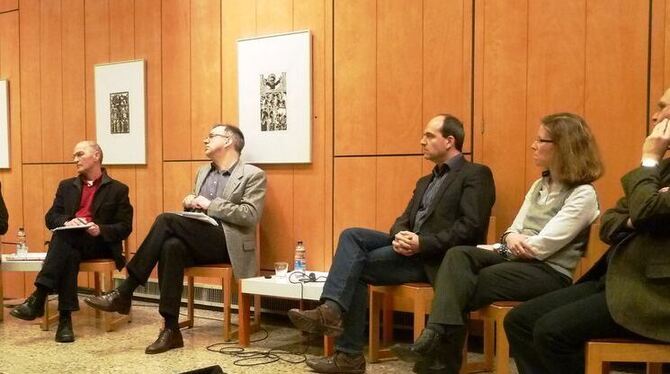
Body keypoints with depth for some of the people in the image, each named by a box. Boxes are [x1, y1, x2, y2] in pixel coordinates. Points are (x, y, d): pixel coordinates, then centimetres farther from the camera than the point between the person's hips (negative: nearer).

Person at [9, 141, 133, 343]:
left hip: (99, 244, -3)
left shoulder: (118, 189, 8)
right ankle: (65, 318, -39)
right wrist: (67, 222, -11)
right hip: (68, 241, 3)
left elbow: (125, 227, 0)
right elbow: (50, 218, 13)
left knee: (64, 241, -35)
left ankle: (38, 298, -40)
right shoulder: (66, 186, 21)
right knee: (69, 255, -35)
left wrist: (101, 230, -20)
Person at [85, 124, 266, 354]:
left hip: (227, 243, -6)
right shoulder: (203, 172, 23)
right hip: (200, 241, 6)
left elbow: (250, 215, -12)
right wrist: (190, 202, 3)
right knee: (171, 246, -31)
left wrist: (211, 205, -13)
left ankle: (124, 293, -21)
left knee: (166, 221, -25)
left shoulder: (253, 175, 0)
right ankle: (171, 330, -27)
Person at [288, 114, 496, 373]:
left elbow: (471, 227, -14)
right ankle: (332, 310, -25)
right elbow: (404, 219, 16)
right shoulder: (425, 181, 25)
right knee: (352, 236, -13)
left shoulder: (476, 175, -1)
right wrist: (400, 236, -9)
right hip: (410, 249, 8)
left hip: (437, 257, -8)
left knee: (357, 265, -17)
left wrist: (423, 243, -21)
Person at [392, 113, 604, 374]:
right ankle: (436, 337, -35)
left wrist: (499, 248, -4)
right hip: (517, 259, 7)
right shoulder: (540, 185, 18)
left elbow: (540, 247, -17)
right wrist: (511, 237, -11)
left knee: (461, 287, -21)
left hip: (549, 272, -7)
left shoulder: (583, 195, -9)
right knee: (458, 255, -21)